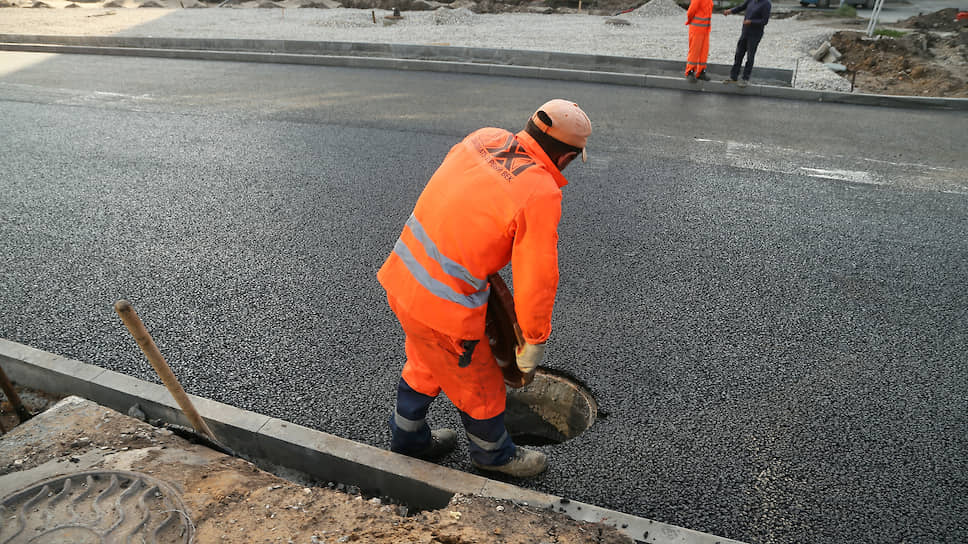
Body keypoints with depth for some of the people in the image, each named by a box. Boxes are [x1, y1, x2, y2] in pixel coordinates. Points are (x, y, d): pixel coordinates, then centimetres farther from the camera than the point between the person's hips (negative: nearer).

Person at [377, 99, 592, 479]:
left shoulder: (485, 137, 0)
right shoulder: (542, 194, -20)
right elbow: (536, 280, -17)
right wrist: (535, 341, -1)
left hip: (402, 274, 8)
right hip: (444, 308, -7)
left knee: (426, 363, 31)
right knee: (479, 386, 19)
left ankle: (408, 438, 55)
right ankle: (492, 453, 47)